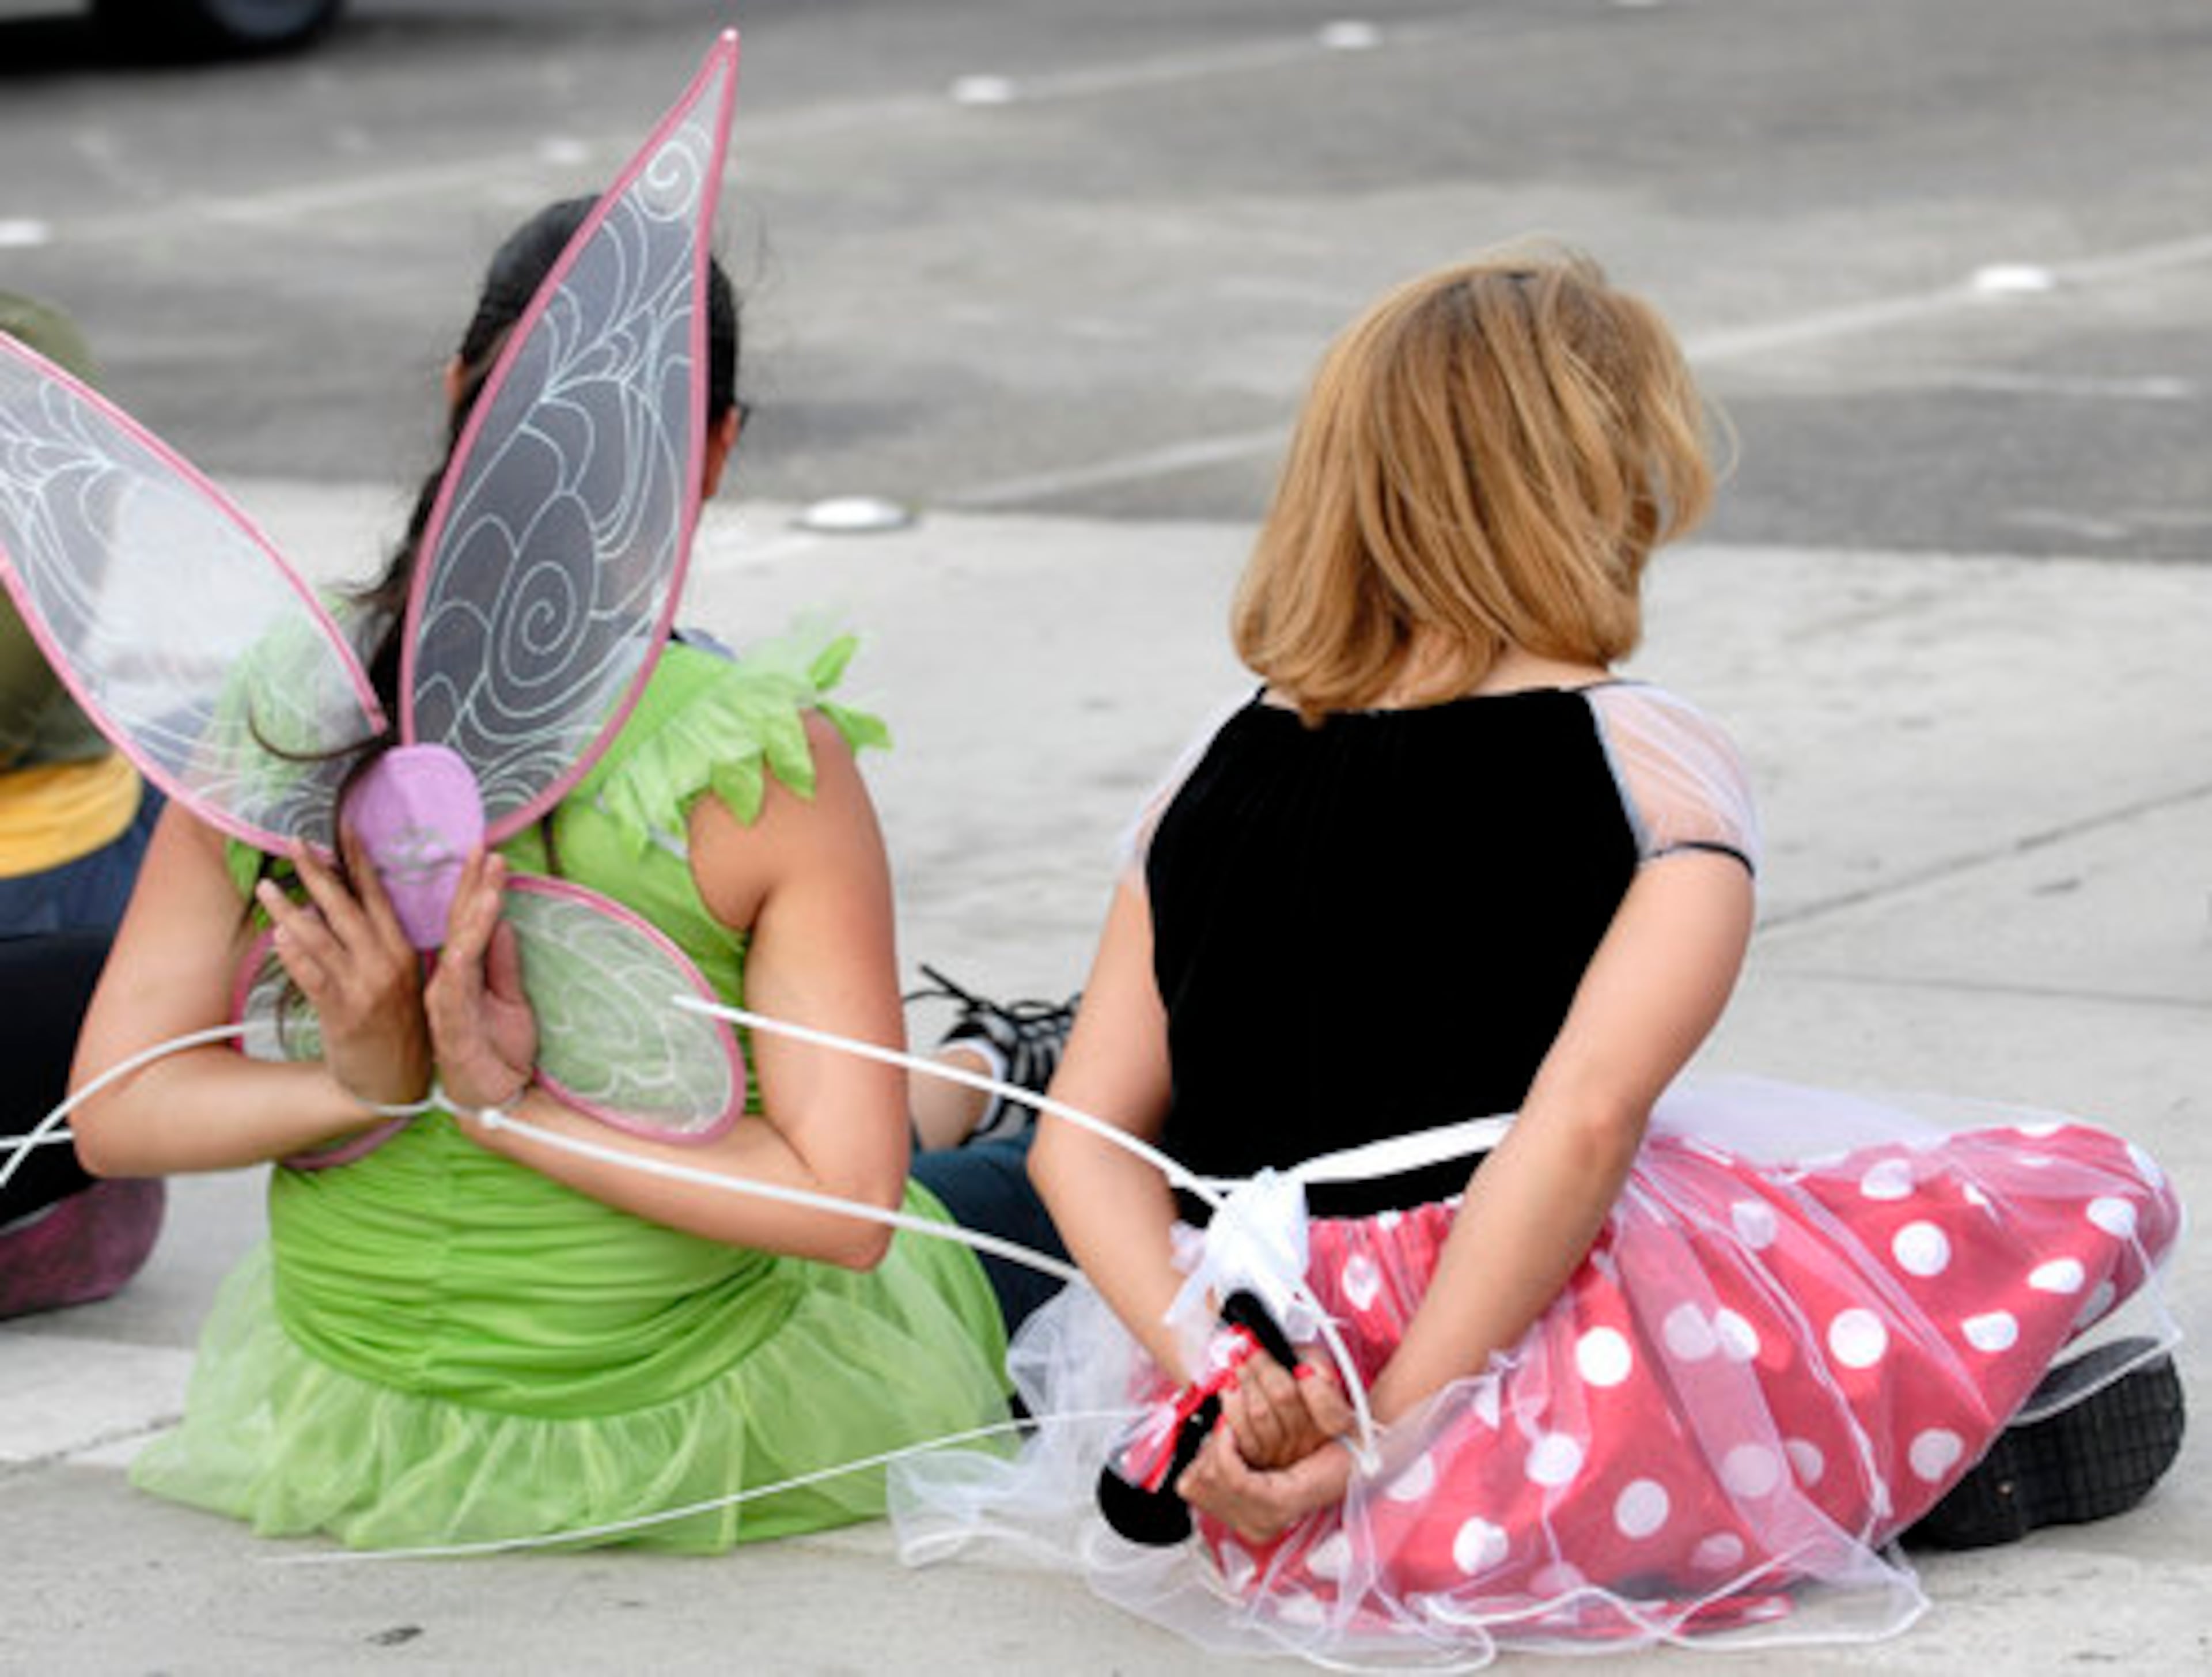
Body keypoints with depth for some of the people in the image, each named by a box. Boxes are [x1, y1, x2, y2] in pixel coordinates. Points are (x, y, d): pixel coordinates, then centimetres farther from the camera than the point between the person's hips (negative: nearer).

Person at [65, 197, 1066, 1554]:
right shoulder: (766, 757, -24)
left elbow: (115, 1111, -7)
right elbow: (846, 1209, -23)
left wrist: (369, 1087, -22)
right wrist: (507, 1106, -24)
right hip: (689, 1431, -4)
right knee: (1042, 1181, 32)